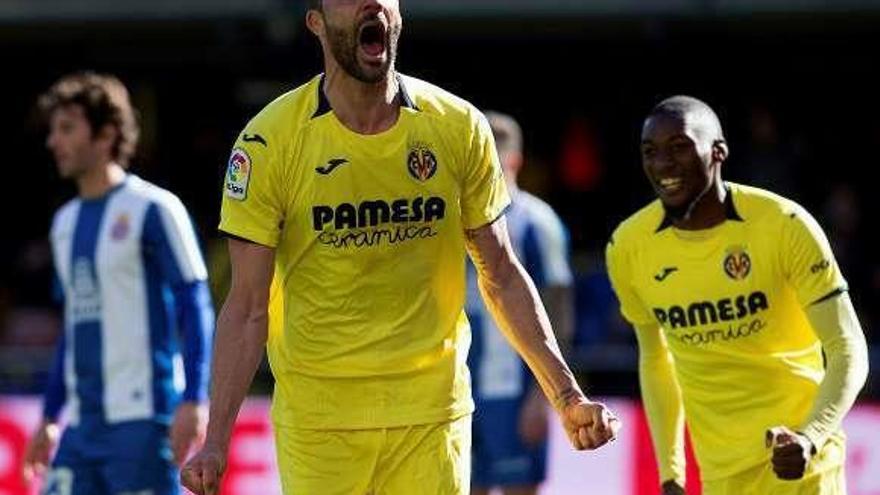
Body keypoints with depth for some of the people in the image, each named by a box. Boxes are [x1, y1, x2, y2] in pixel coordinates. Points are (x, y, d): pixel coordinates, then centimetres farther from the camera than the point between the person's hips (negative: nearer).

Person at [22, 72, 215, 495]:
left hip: (142, 418, -7)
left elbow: (195, 307, -8)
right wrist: (49, 418, 22)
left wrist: (193, 402, -17)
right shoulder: (66, 221, 18)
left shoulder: (153, 210, -5)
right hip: (82, 425, 7)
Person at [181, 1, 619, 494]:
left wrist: (567, 397, 3)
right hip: (317, 418, -1)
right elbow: (248, 308, -5)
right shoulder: (270, 141, -6)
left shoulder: (459, 127, 0)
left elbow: (502, 276, 9)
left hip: (434, 414, 2)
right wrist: (216, 440, -12)